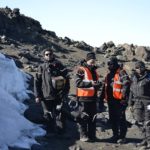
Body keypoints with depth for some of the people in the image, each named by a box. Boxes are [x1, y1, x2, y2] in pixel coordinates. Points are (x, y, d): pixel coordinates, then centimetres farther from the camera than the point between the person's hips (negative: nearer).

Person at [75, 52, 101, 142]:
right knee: (84, 117, -1)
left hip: (93, 97, 7)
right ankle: (83, 135, 7)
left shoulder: (94, 70, 16)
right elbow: (78, 83, -18)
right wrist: (90, 83, -25)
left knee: (93, 117, 11)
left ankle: (92, 135, 20)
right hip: (84, 98, -7)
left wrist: (98, 84, 3)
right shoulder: (81, 70, -8)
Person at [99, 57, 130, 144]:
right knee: (113, 119, 14)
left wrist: (124, 98, -24)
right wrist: (102, 99, 19)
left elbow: (126, 85, -18)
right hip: (111, 100, 8)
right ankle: (115, 135, 25)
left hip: (119, 100, -8)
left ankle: (122, 137, 6)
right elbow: (105, 88, 23)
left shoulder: (121, 73, -9)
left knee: (121, 119, -2)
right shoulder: (109, 75, 17)